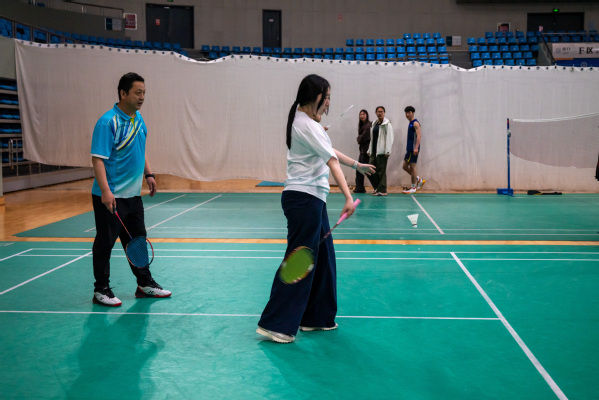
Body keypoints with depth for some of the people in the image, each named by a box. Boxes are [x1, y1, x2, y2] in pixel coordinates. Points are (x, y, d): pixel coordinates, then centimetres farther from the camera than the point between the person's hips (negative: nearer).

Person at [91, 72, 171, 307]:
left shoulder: (138, 119, 9)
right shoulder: (108, 122, -17)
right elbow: (98, 159, -22)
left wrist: (148, 174, 17)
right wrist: (105, 191, -30)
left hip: (133, 194, 8)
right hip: (110, 197, -8)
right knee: (105, 242, 3)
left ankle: (145, 284, 29)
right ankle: (101, 290, 15)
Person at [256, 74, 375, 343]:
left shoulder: (307, 122, 16)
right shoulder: (306, 125, -16)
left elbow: (330, 152, 27)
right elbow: (332, 161, -24)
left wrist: (357, 165, 33)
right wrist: (348, 197, -29)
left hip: (312, 199, 10)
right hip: (304, 198, -10)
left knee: (322, 258, 14)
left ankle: (315, 318, 23)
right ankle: (275, 324, 0)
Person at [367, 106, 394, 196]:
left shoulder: (387, 124, -4)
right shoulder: (374, 124, 17)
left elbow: (389, 138, -10)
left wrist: (387, 151, -16)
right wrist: (369, 150, 17)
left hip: (382, 151, -7)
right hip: (374, 151, 7)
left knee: (381, 171, -4)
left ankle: (382, 190, 4)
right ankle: (377, 187, 20)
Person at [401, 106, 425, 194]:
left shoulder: (415, 123, -10)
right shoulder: (410, 124, 18)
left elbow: (419, 136, -19)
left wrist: (416, 148, -27)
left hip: (413, 149, -10)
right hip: (409, 149, 10)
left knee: (412, 166, -5)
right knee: (405, 166, 11)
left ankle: (413, 187, 2)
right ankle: (419, 180, 20)